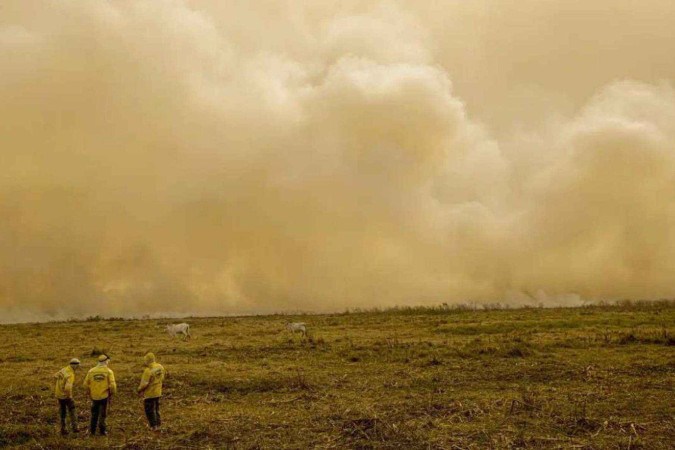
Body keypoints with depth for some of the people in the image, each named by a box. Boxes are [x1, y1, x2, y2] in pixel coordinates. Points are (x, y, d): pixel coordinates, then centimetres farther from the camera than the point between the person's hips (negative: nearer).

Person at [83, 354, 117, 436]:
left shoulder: (91, 371, 1)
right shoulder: (108, 371, -7)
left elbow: (86, 384, 3)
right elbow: (112, 385, -14)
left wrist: (90, 393, 17)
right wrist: (112, 393, 2)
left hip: (94, 396, 3)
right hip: (104, 396, -3)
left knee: (94, 414, 16)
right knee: (102, 414, 8)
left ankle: (92, 430, 22)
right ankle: (102, 431, 12)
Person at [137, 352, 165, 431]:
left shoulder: (148, 370, -27)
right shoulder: (160, 367, -3)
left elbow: (144, 383, -23)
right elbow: (162, 378, 9)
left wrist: (139, 389, -6)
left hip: (149, 393, -7)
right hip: (158, 392, 7)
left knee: (150, 410, 7)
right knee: (156, 409, 22)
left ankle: (153, 426, 13)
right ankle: (158, 424, 29)